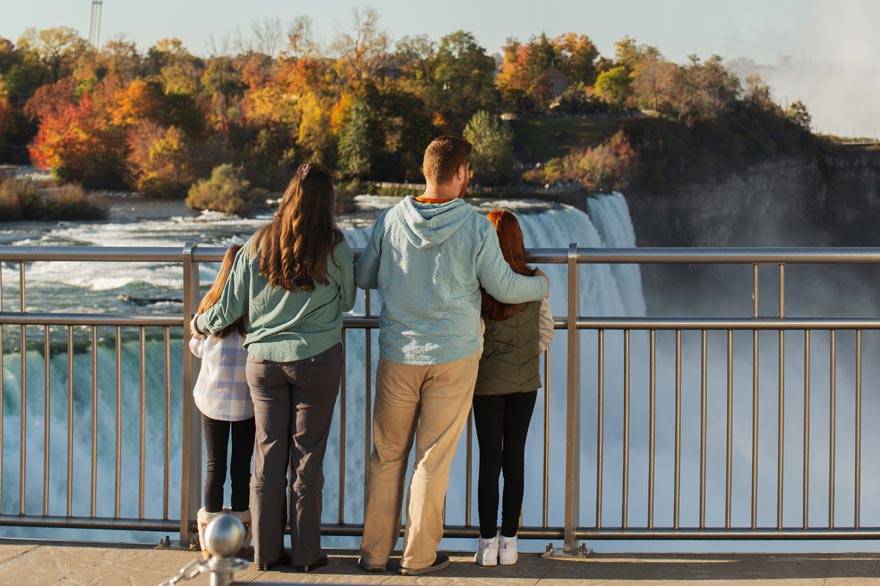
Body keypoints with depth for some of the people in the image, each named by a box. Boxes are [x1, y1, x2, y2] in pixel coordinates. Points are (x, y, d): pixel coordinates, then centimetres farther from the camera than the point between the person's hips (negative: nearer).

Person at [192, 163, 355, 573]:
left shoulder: (258, 246, -1)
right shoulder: (335, 249, -6)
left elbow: (230, 309, 3)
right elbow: (347, 300, 9)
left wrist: (200, 323, 24)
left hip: (264, 359, 2)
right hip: (317, 360, -2)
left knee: (268, 457, 10)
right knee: (307, 458, 5)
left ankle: (267, 551, 14)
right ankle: (305, 553, 10)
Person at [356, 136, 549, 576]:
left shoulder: (392, 220, -5)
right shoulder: (475, 227, -11)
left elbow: (364, 277, 7)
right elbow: (504, 288, -4)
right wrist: (541, 285, 17)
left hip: (398, 355, 2)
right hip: (453, 358, -2)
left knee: (386, 456, 12)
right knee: (434, 459, 7)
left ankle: (374, 552, 16)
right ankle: (419, 556, 12)